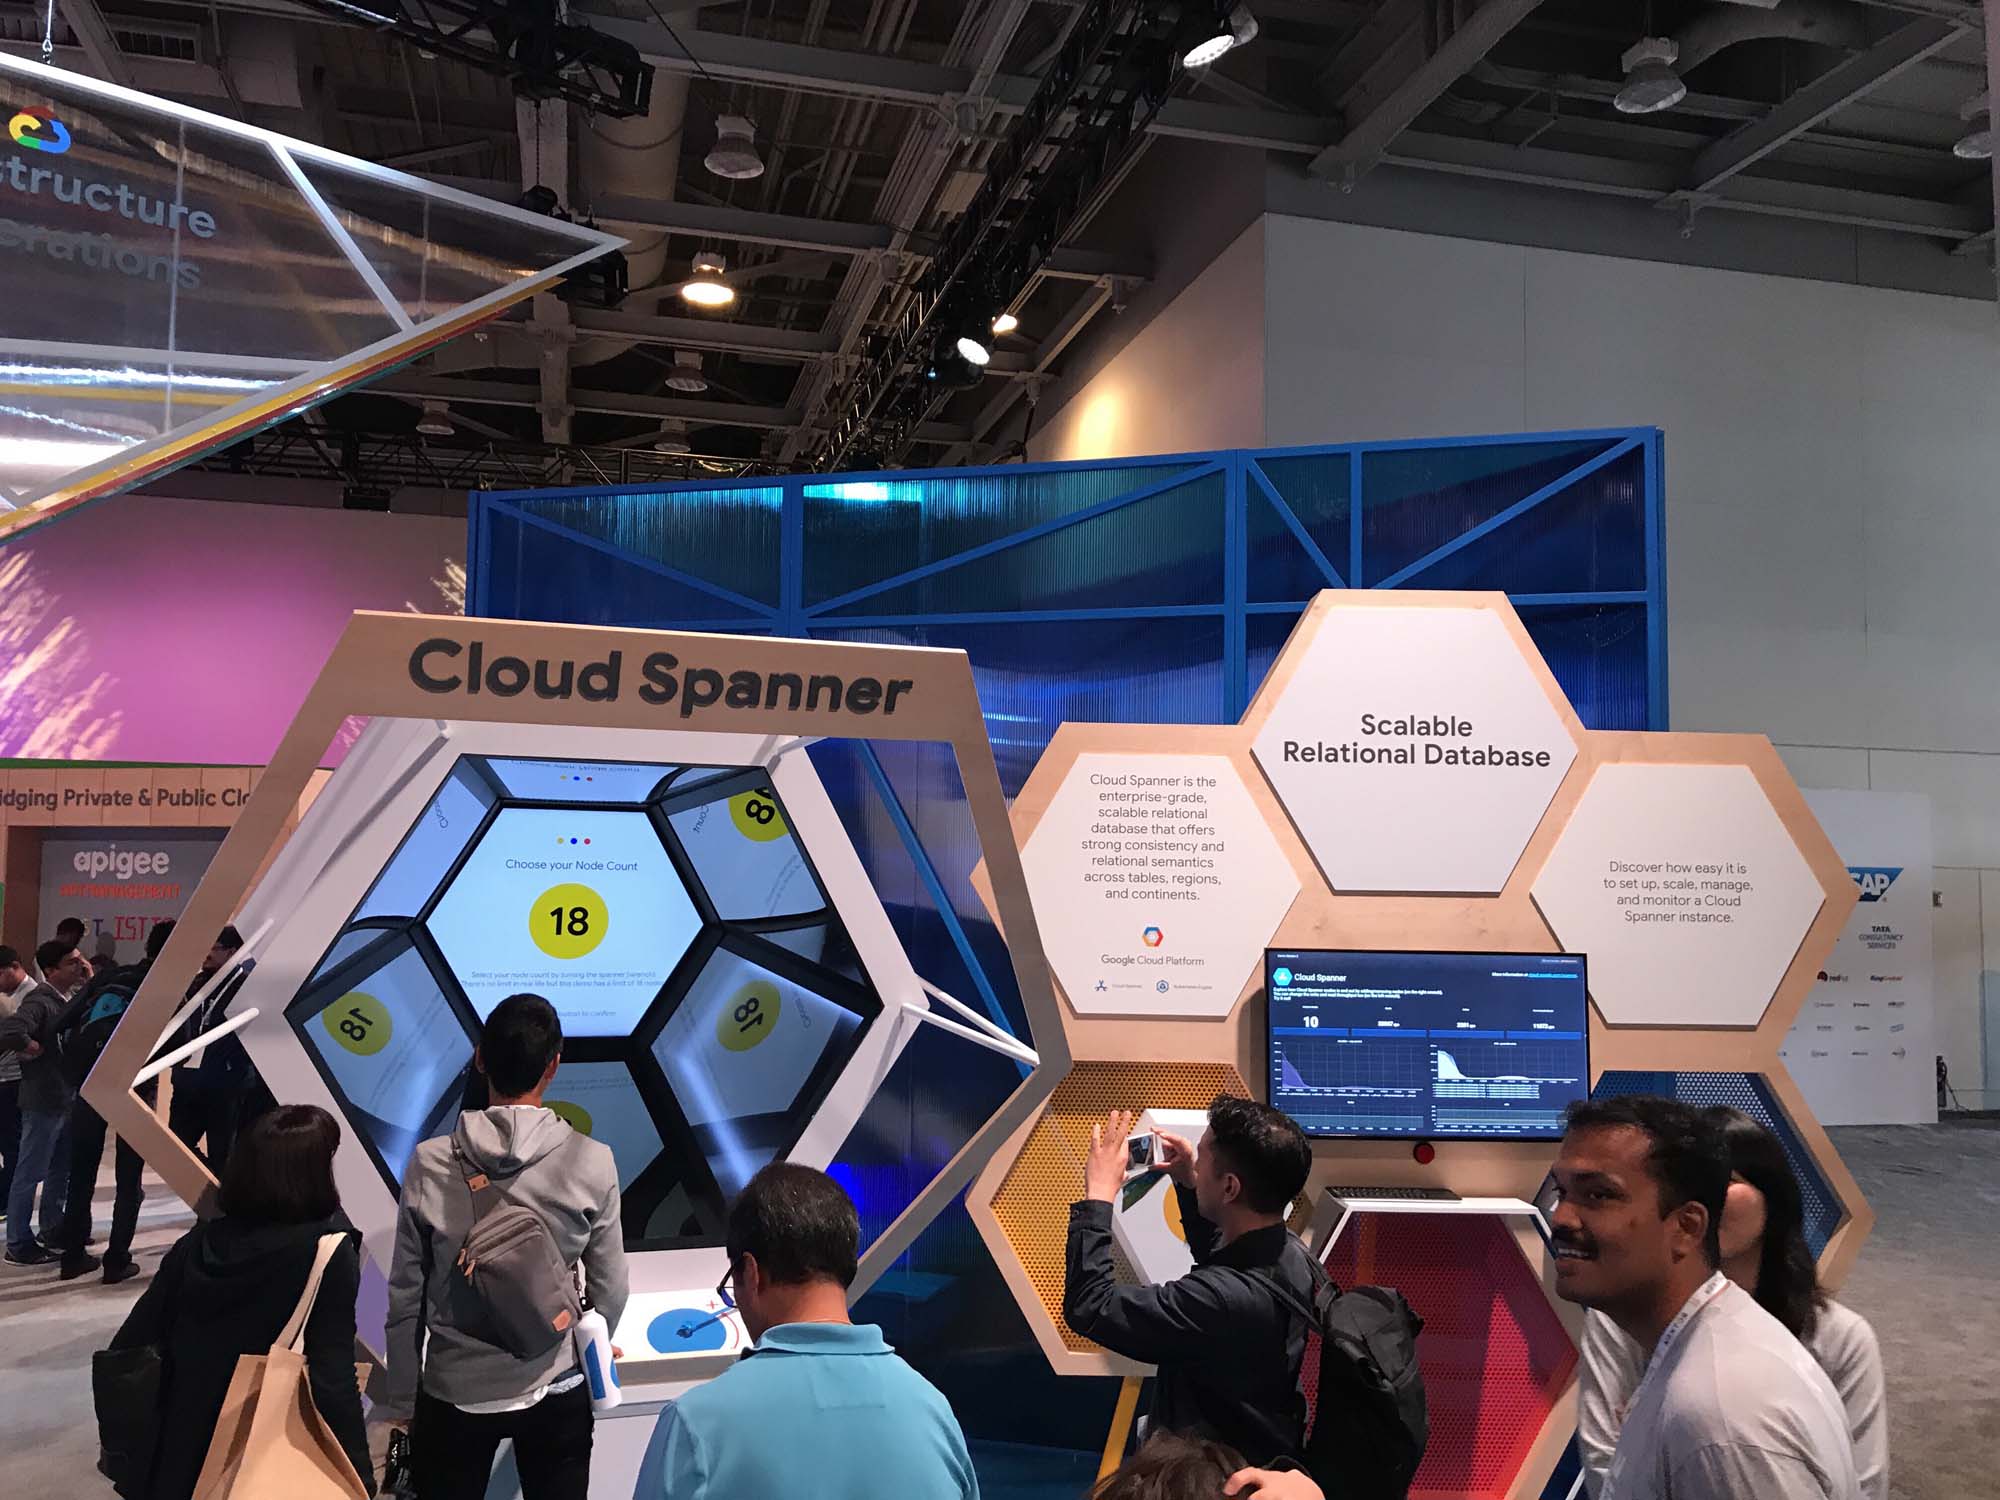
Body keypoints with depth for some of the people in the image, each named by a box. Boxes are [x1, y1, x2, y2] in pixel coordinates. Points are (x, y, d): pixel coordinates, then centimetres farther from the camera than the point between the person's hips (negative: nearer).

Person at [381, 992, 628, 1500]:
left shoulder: (430, 1164, -12)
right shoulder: (591, 1162, -14)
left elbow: (406, 1298, -5)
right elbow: (609, 1291, -6)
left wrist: (401, 1401, 8)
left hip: (452, 1396, 1)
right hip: (555, 1394, 0)